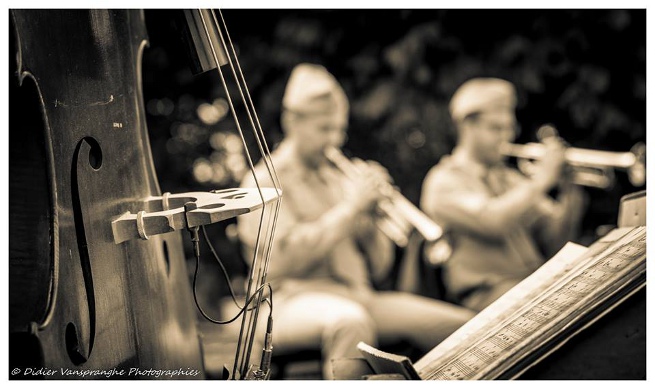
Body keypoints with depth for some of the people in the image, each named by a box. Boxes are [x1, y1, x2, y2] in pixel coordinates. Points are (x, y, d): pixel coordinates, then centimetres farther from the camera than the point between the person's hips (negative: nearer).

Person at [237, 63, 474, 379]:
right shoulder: (267, 181, 3)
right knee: (350, 320, -41)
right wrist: (349, 209, -13)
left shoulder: (339, 182, 21)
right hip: (294, 302, -6)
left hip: (359, 297, 6)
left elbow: (378, 269, 17)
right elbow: (285, 260, -15)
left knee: (462, 325, -14)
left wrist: (369, 217, -1)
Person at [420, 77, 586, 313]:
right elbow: (492, 222, -18)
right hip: (486, 296, -7)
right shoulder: (444, 180, 2)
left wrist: (569, 191, -1)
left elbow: (555, 242, 14)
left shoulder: (511, 180, 23)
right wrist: (540, 181, -10)